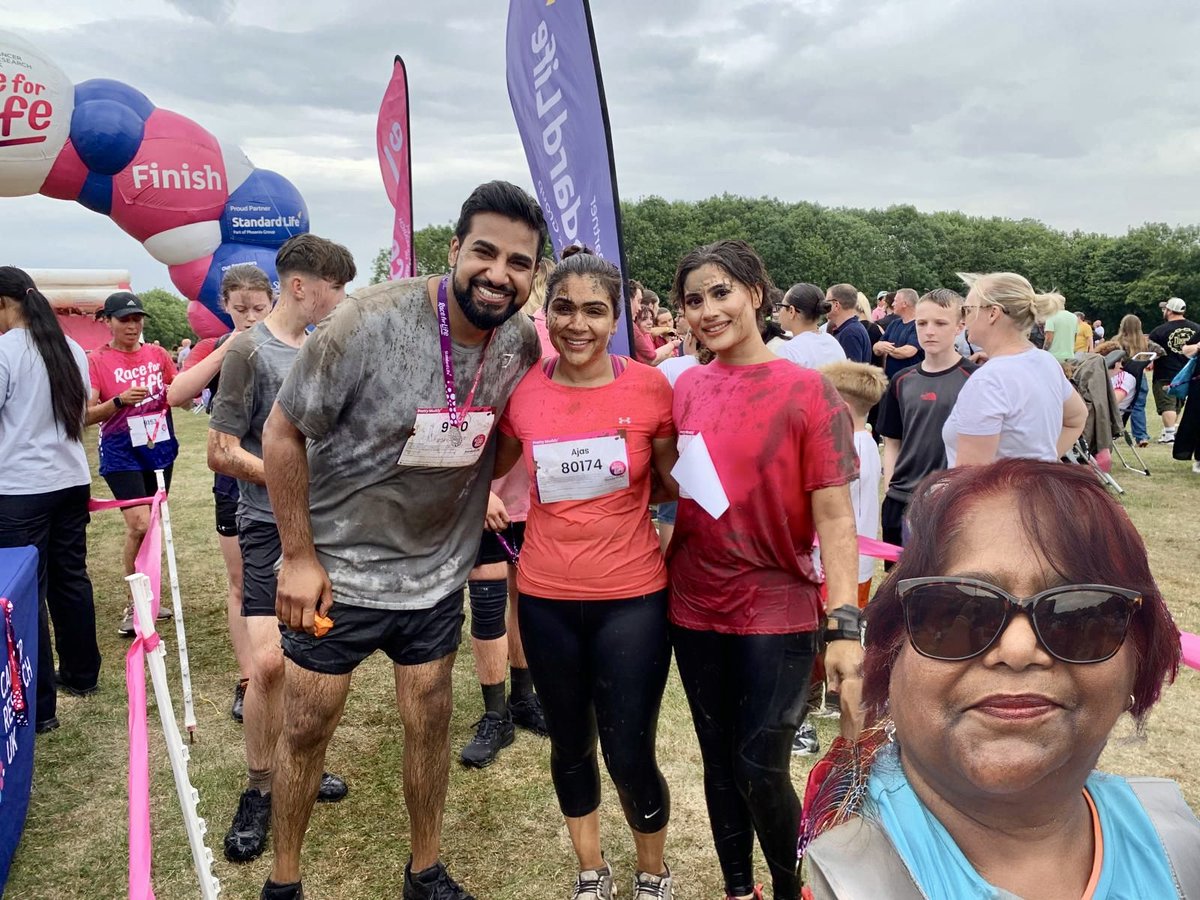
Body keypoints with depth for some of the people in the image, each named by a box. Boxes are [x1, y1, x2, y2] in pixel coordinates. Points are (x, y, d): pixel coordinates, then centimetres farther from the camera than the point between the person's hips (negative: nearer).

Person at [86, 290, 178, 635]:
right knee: (139, 525, -14)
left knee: (154, 525, 13)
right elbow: (88, 415, -9)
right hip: (121, 454, -4)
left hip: (159, 448, 5)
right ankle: (134, 605, 2)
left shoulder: (157, 354, 3)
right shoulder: (97, 361, -7)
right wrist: (119, 400, -26)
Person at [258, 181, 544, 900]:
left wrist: (480, 489, -9)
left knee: (430, 724, 15)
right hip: (336, 569, -3)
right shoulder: (370, 322, -23)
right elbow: (283, 433, -14)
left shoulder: (524, 345, -9)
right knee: (306, 728, 11)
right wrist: (300, 557, -12)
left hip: (437, 575, 4)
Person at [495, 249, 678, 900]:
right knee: (569, 744, 18)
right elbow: (496, 466, 14)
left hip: (632, 597, -2)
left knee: (629, 756, 3)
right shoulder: (522, 391, -4)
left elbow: (677, 481, 5)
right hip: (545, 598, 3)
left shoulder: (649, 387, -9)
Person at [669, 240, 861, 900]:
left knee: (761, 771, 0)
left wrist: (844, 624, -19)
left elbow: (834, 515, -13)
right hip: (695, 608, 4)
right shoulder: (686, 388, 3)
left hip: (778, 612, -4)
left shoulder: (808, 392, -10)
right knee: (719, 762, 16)